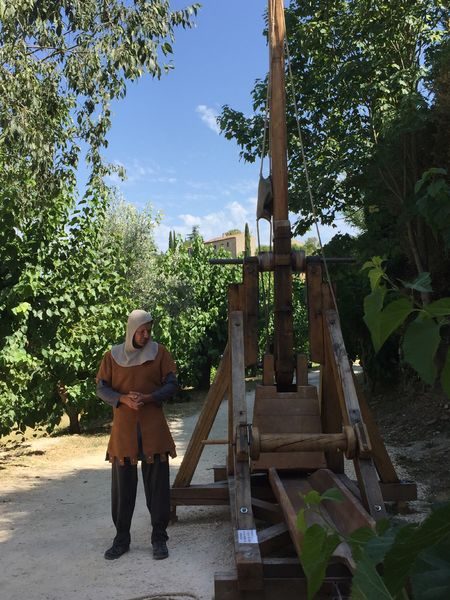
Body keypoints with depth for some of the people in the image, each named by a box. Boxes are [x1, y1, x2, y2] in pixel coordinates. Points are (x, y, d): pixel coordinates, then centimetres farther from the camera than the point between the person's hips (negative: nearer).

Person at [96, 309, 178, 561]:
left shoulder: (159, 352, 1)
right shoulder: (113, 356, 3)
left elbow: (172, 384, 0)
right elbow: (102, 388, 3)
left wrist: (148, 398, -17)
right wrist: (123, 399, -16)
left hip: (153, 428, -1)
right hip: (123, 429, 1)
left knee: (157, 484, 4)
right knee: (122, 485, 8)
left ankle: (159, 538, 16)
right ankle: (122, 538, 22)